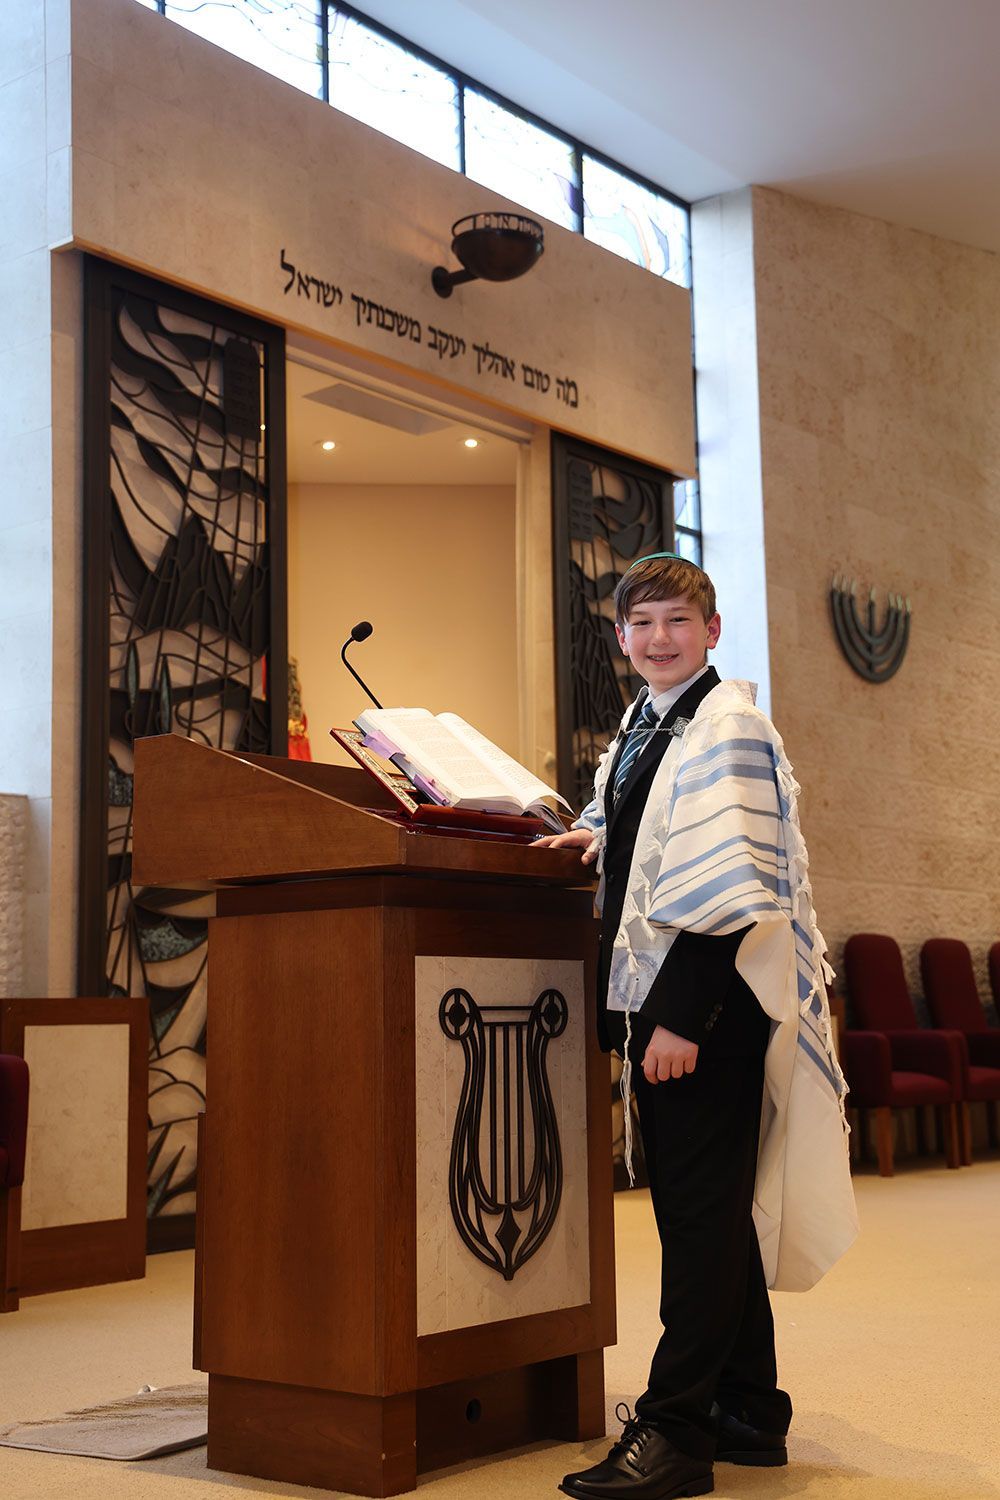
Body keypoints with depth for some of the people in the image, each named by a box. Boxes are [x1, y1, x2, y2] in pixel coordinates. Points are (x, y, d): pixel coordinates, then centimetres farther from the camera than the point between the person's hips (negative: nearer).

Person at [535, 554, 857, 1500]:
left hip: (711, 1007, -9)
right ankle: (749, 1414, 27)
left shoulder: (726, 726, -11)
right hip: (659, 999, 9)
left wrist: (681, 1016, -23)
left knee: (701, 1212, -5)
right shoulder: (638, 730, 15)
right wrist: (603, 838, 13)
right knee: (711, 1212, 15)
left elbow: (730, 885, -19)